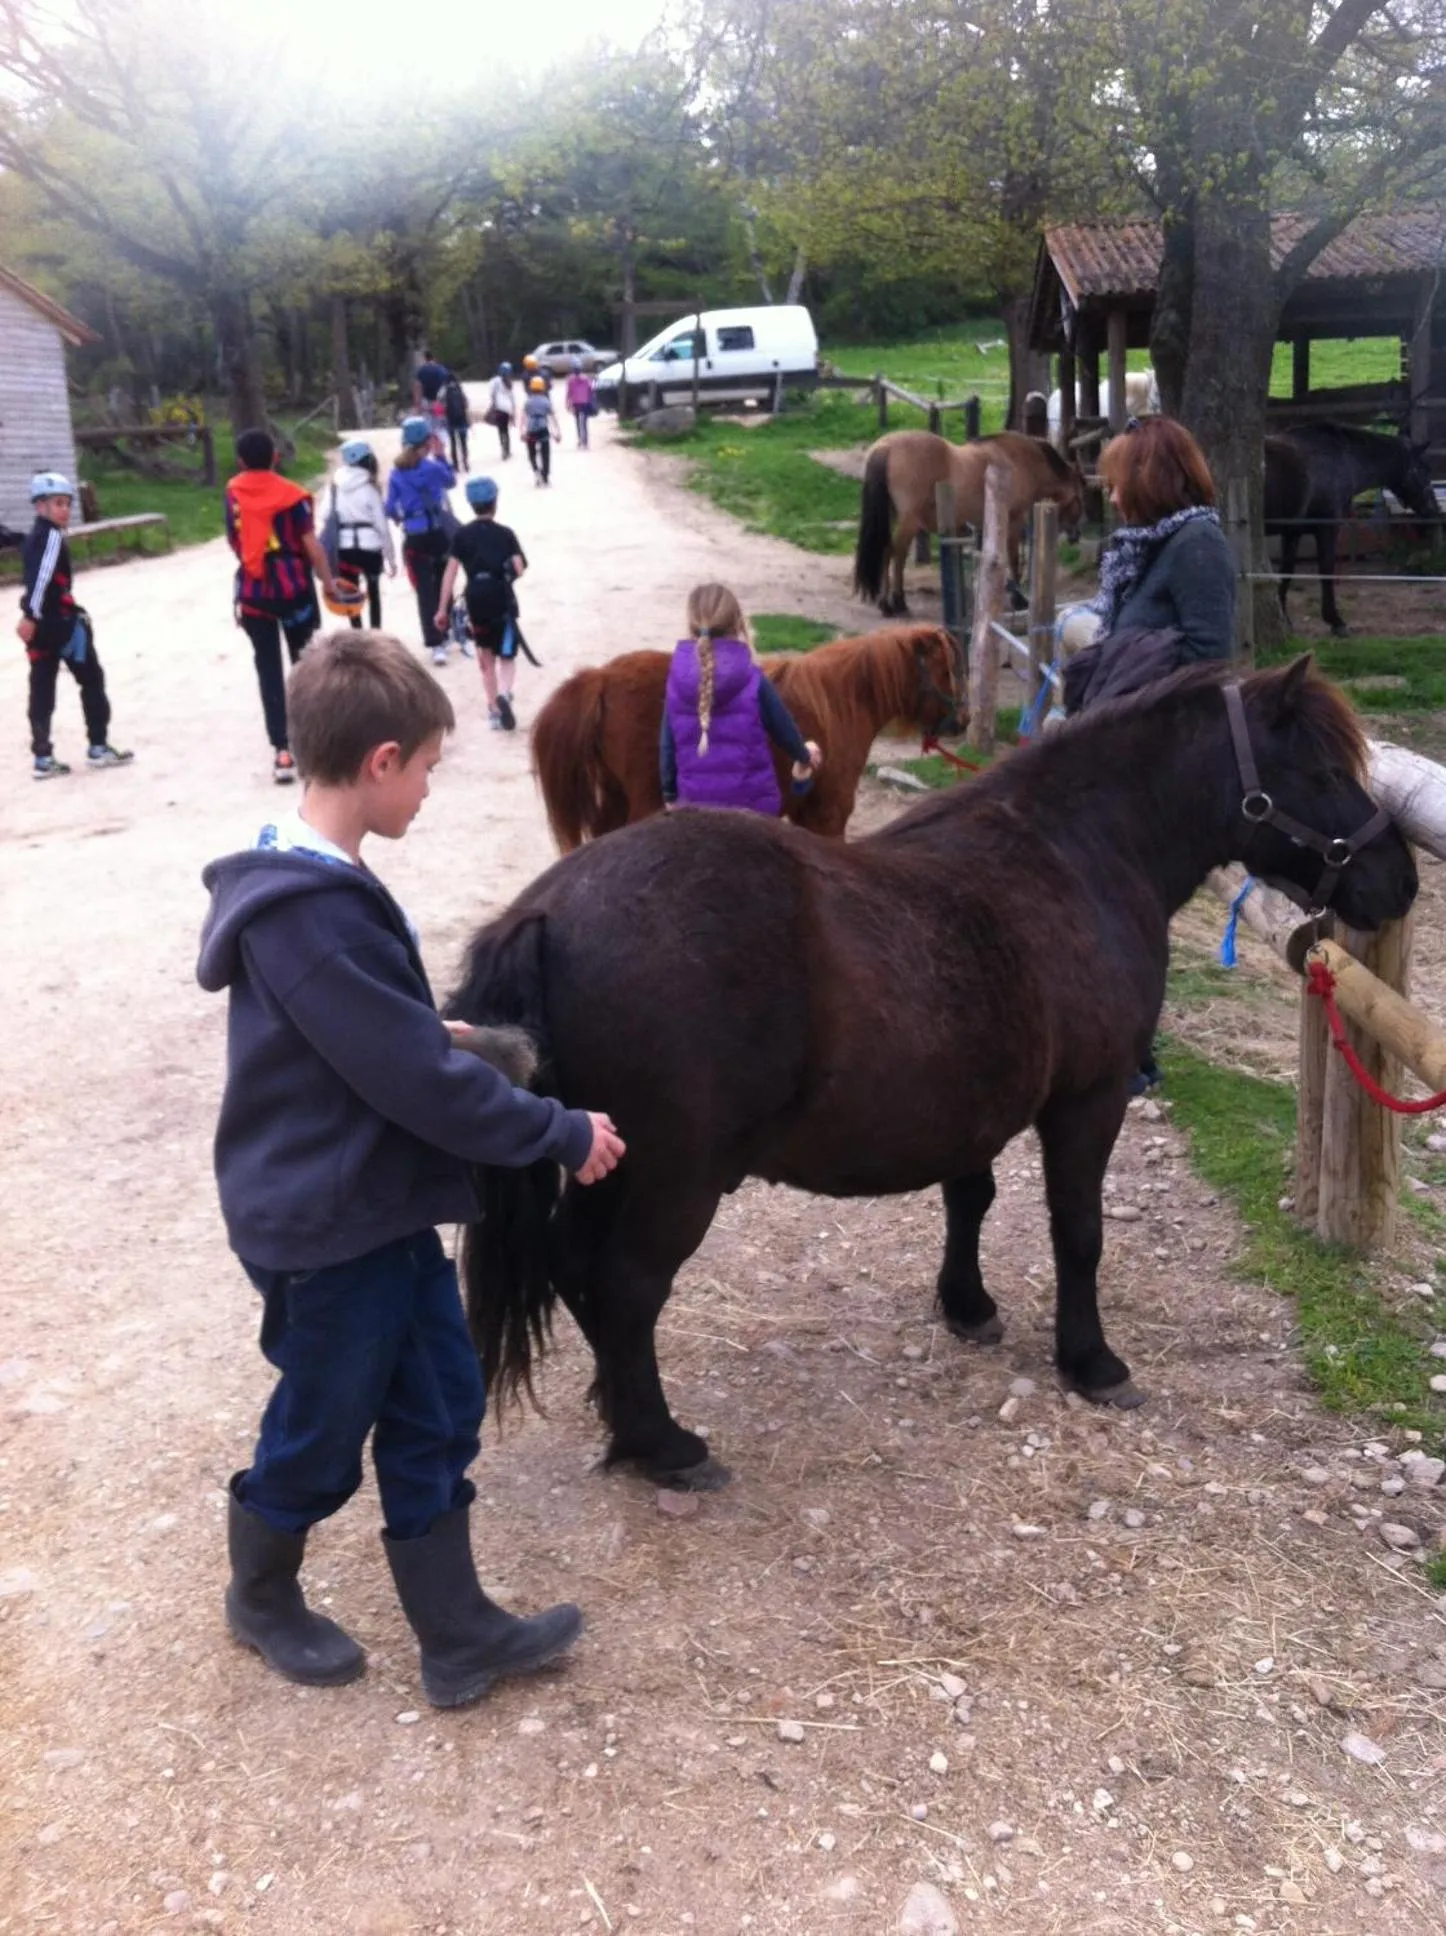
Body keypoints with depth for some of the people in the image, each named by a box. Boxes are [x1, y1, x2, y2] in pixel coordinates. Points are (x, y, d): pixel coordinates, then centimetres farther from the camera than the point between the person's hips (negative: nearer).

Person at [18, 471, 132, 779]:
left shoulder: (35, 537, 17)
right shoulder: (52, 535, -13)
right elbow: (41, 577, -24)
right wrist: (30, 616, -30)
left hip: (41, 623, 9)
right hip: (61, 621, -9)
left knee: (42, 689, 7)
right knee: (91, 680, 5)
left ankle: (43, 758, 6)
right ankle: (98, 747, 9)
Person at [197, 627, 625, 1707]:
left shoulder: (317, 884, 2)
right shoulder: (309, 916, -29)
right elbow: (423, 1084, -27)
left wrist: (433, 1032, 18)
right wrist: (563, 1134, -17)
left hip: (387, 1211, 9)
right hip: (328, 1231, -9)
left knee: (437, 1412, 16)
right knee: (321, 1436, 14)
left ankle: (458, 1637, 29)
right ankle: (262, 1601, 41)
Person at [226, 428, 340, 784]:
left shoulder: (232, 492, 3)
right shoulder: (291, 494, -7)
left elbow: (235, 542, 10)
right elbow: (311, 544, -8)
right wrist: (328, 581, 2)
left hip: (252, 592, 2)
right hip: (293, 587, -2)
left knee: (268, 669, 4)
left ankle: (282, 751, -4)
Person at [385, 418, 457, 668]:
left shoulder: (396, 473, -2)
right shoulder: (433, 467, -9)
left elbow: (391, 510, 2)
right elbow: (451, 480, 12)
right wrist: (440, 455, 14)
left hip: (413, 539, 1)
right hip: (439, 534, -1)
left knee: (424, 592, 2)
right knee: (442, 587, 16)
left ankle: (435, 644, -5)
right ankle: (442, 635, 26)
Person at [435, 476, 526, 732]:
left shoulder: (461, 535, 0)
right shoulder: (505, 533, -2)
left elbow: (451, 571, -6)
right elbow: (519, 569, -9)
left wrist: (443, 609, -4)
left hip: (476, 602, 2)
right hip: (503, 601, -1)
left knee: (486, 656, 18)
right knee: (506, 656, 6)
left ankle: (493, 709, 21)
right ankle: (503, 694, -23)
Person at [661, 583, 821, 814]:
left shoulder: (677, 682, -5)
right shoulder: (753, 682, -13)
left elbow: (667, 747, 1)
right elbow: (785, 732, 0)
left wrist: (671, 796, 15)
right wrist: (804, 756, 23)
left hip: (696, 803, 3)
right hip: (752, 803, -2)